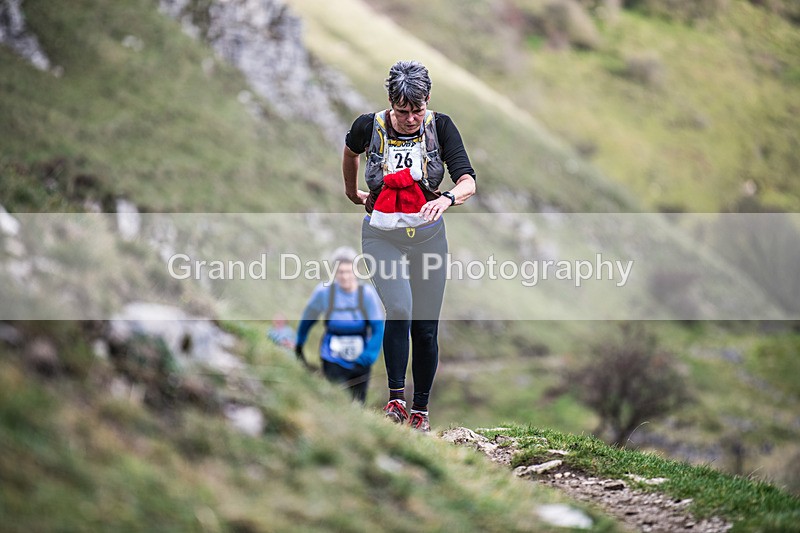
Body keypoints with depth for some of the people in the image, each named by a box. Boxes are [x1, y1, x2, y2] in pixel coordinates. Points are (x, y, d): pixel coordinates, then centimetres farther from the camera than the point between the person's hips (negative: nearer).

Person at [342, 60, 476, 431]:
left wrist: (448, 199, -39)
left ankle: (421, 408, 18)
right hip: (382, 236, -1)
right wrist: (352, 192, 27)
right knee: (400, 310, -23)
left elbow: (468, 181, -18)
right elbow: (350, 151, 16)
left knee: (426, 328, 4)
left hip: (428, 235, 1)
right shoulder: (369, 126, -8)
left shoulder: (440, 127, -9)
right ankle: (396, 396, -10)